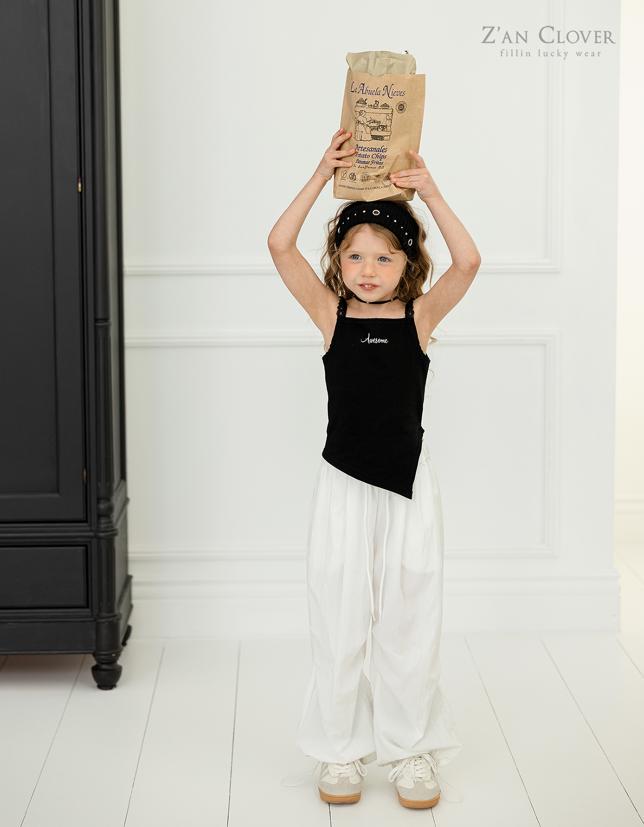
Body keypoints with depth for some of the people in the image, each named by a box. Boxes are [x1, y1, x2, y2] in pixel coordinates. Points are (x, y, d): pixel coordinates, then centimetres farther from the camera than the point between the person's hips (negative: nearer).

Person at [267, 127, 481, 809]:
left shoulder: (419, 315, -1)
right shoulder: (330, 313, 0)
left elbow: (467, 262, -16)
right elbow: (280, 246, -12)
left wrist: (428, 191, -19)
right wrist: (322, 177, -16)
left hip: (408, 482, 0)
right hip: (344, 483, 0)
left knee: (409, 616, 7)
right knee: (338, 616, 6)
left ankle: (411, 748, 19)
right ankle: (340, 748, 20)